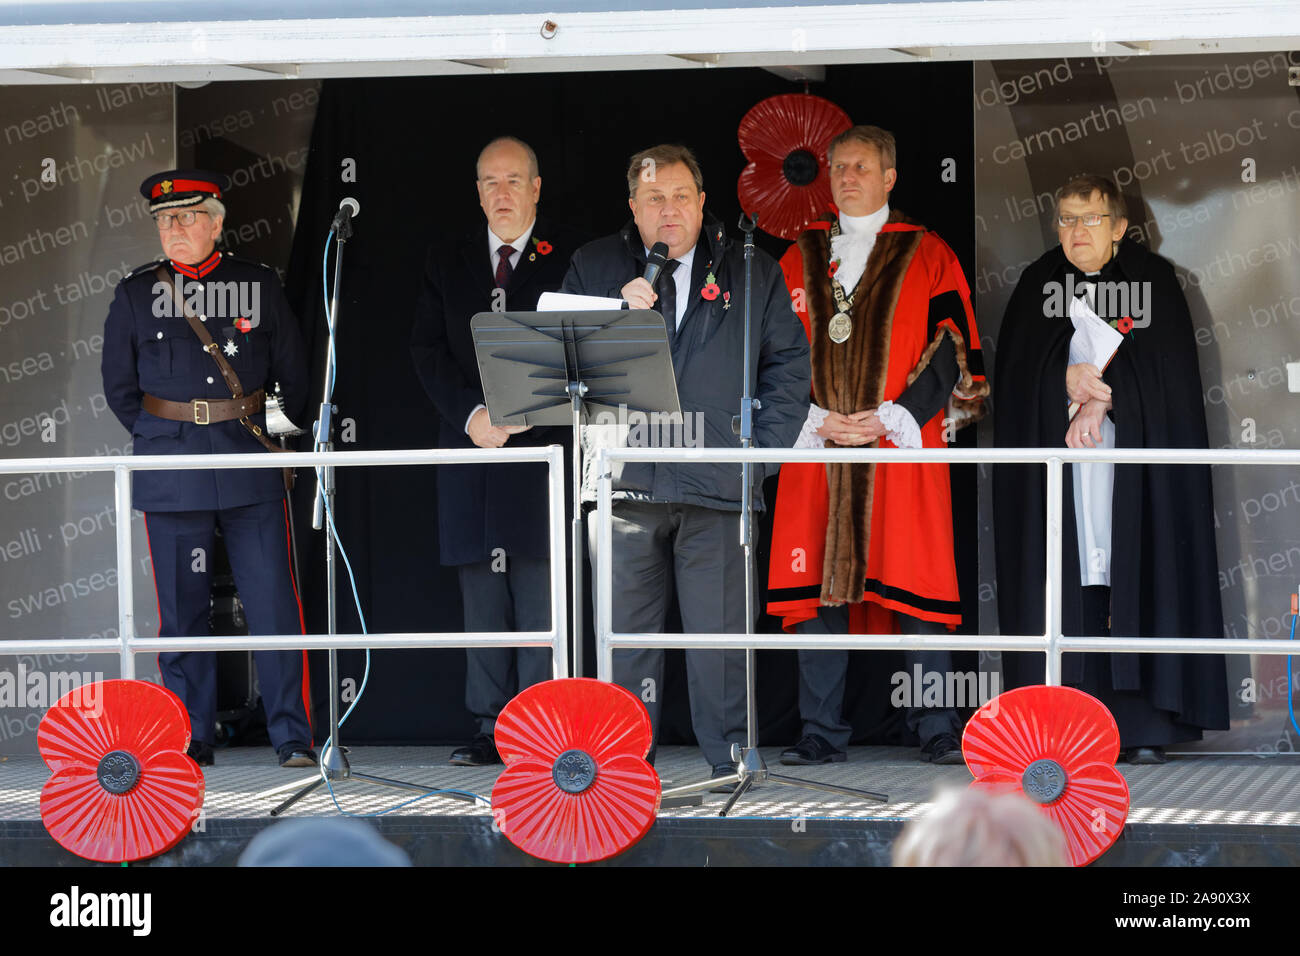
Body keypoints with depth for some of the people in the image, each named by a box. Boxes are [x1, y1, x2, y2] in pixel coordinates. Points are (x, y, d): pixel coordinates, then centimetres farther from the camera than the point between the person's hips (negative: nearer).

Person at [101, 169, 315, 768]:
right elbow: (119, 388, 14)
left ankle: (292, 736, 0)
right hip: (171, 475, 1)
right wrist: (167, 440, 12)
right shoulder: (136, 296, 7)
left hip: (251, 470, 0)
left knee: (273, 605, -5)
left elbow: (293, 379, 14)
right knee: (182, 608, 2)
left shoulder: (259, 286, 6)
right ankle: (191, 740, 9)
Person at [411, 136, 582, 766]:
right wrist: (471, 414, -7)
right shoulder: (447, 263, 15)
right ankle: (491, 729, 7)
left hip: (544, 448, -4)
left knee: (541, 591, -7)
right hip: (471, 449, 4)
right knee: (482, 595, 4)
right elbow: (427, 350, 8)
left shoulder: (570, 259, 3)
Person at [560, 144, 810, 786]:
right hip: (625, 483, 1)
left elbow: (789, 364, 11)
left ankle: (730, 762, 5)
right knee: (625, 630, 1)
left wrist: (761, 449, 0)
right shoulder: (594, 267, 11)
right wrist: (619, 314, -11)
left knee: (720, 631, -2)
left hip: (717, 487, 0)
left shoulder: (752, 274, 11)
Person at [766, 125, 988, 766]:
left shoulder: (927, 256, 7)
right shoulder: (801, 260, 14)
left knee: (916, 592, -5)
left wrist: (891, 417, -11)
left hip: (904, 447, -2)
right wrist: (816, 419, -5)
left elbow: (950, 354, 0)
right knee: (818, 590, -1)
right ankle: (822, 734, 4)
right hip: (817, 449, 2)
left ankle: (936, 733, -1)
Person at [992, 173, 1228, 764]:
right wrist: (1067, 379, -13)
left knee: (1138, 575, -10)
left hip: (1136, 445, -2)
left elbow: (1154, 355, -3)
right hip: (1052, 446, 2)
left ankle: (1143, 726, -12)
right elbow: (1015, 364, 4)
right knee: (1066, 574, -7)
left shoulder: (1152, 278, 9)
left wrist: (1102, 396, -14)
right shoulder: (1039, 283, 14)